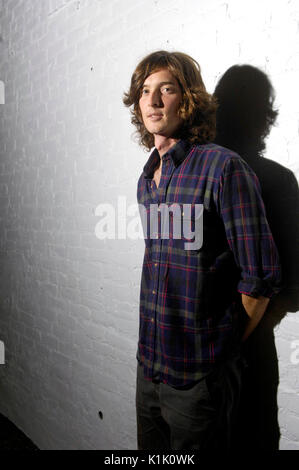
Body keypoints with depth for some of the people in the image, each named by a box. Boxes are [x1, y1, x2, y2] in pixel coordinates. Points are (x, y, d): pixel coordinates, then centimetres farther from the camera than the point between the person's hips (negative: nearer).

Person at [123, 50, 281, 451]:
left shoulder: (223, 167, -16)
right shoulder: (147, 179, 8)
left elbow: (261, 277, -16)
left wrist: (225, 346, -4)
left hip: (200, 377, -7)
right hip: (149, 367, 7)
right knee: (152, 451, 23)